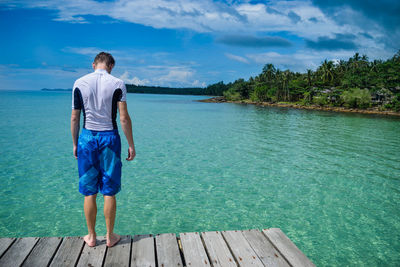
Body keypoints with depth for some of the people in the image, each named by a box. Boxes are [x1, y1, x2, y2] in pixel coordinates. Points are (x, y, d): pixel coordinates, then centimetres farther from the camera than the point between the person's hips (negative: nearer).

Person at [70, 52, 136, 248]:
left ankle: (91, 236, 23)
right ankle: (110, 236, 20)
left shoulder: (79, 83, 1)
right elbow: (124, 118, -8)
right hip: (109, 138, -1)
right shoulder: (117, 84, -4)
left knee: (89, 192, 11)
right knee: (109, 192, 8)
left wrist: (75, 143, 14)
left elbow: (74, 118, 3)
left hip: (87, 137, 2)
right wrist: (131, 145, -1)